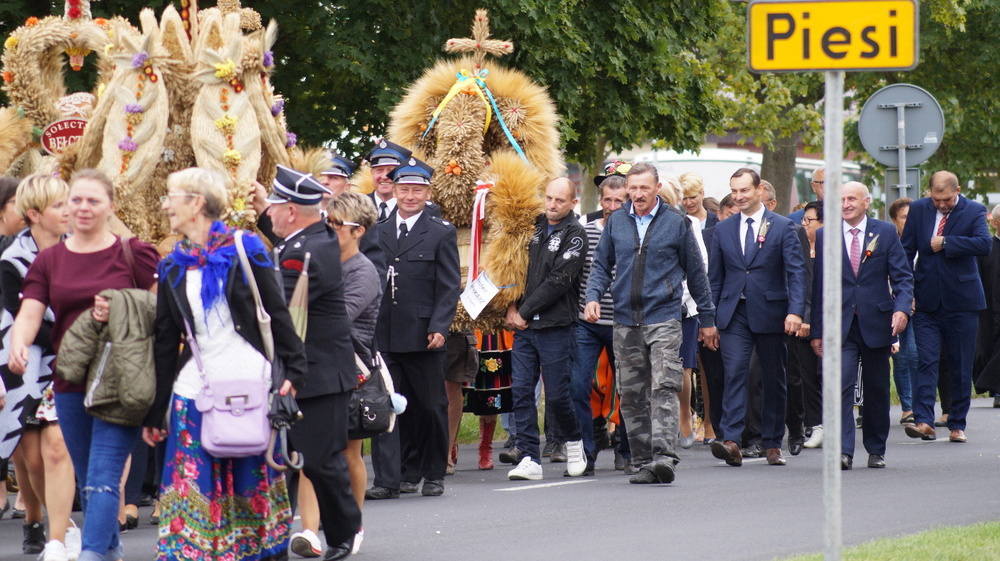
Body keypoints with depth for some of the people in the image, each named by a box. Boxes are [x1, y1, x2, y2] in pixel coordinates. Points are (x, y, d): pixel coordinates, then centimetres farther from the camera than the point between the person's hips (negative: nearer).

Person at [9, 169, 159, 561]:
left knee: (102, 479, -15)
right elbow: (30, 313, -2)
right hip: (70, 385, 5)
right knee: (87, 483, 13)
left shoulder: (134, 254, 0)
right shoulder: (49, 261, 9)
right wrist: (18, 345, -23)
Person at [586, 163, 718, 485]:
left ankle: (663, 456, -25)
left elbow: (695, 273, 10)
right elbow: (602, 265, 16)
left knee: (664, 388, -16)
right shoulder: (616, 222, 10)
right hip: (625, 322, 4)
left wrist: (707, 319, 12)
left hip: (664, 318, -4)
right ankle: (643, 462, 10)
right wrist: (593, 296, -4)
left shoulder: (676, 224, 3)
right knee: (632, 395, 4)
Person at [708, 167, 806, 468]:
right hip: (734, 315, 1)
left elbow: (796, 272, -5)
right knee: (734, 374, -12)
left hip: (771, 314, -1)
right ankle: (731, 442, -21)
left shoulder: (782, 227, 1)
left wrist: (795, 311, -17)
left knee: (773, 380, 6)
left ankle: (772, 444, 16)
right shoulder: (723, 229, 11)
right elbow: (715, 277, 13)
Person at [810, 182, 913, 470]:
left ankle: (876, 449, 23)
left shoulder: (885, 233, 5)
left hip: (876, 324, 1)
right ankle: (844, 451, -20)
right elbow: (819, 285, 8)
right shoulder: (825, 236, 6)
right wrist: (817, 330, 4)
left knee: (877, 389, 9)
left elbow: (903, 276, 2)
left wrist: (901, 308, -16)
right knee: (841, 385, -15)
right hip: (841, 325, -1)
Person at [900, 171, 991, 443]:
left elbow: (984, 244, -19)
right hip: (927, 299, 1)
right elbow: (906, 251, 8)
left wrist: (945, 243, -17)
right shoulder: (918, 209, 5)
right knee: (925, 361, -9)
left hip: (961, 300, -1)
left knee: (961, 366, 4)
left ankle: (957, 425, 12)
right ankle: (924, 421, -13)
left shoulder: (974, 211, -2)